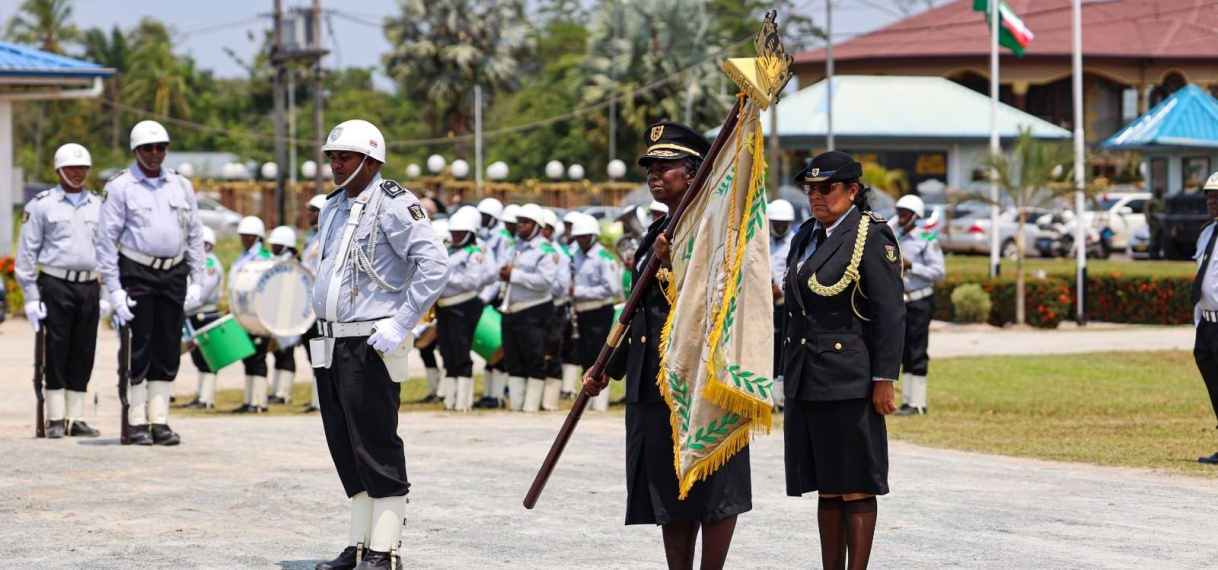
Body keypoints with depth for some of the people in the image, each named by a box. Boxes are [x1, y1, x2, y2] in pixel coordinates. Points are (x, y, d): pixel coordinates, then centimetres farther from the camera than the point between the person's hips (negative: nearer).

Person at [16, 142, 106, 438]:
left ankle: (76, 418, 9)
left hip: (89, 288, 3)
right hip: (56, 285, -3)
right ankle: (55, 420, 2)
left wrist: (107, 294, 9)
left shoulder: (99, 206, 13)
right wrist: (31, 297, -4)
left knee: (83, 354, 3)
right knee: (56, 353, -3)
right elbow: (26, 254, 2)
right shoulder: (41, 205, 3)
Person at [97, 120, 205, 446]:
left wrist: (197, 281, 7)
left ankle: (160, 421, 10)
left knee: (168, 350, 4)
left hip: (174, 274, 4)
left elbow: (195, 236, 15)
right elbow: (106, 240, -2)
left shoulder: (181, 186, 12)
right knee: (138, 349, -3)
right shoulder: (120, 187, 0)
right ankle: (137, 423, 3)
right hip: (137, 273, -4)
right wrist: (114, 289, -9)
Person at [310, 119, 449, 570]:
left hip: (372, 345, -8)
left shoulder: (394, 205, -10)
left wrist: (400, 325, -20)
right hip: (331, 346, 8)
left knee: (376, 445, -7)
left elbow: (435, 264, -19)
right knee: (345, 446, 10)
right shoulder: (333, 208, 16)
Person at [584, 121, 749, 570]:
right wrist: (609, 369, 22)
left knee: (713, 489, -2)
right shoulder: (657, 234, 17)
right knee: (669, 491, 9)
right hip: (654, 382, 8)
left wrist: (675, 265, -22)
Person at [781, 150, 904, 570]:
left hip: (849, 379, -7)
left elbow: (890, 312, -11)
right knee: (826, 488, 10)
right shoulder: (806, 236, 15)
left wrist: (884, 379, -16)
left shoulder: (872, 235, -7)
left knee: (855, 488, -3)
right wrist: (789, 376, 17)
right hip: (806, 382, 7)